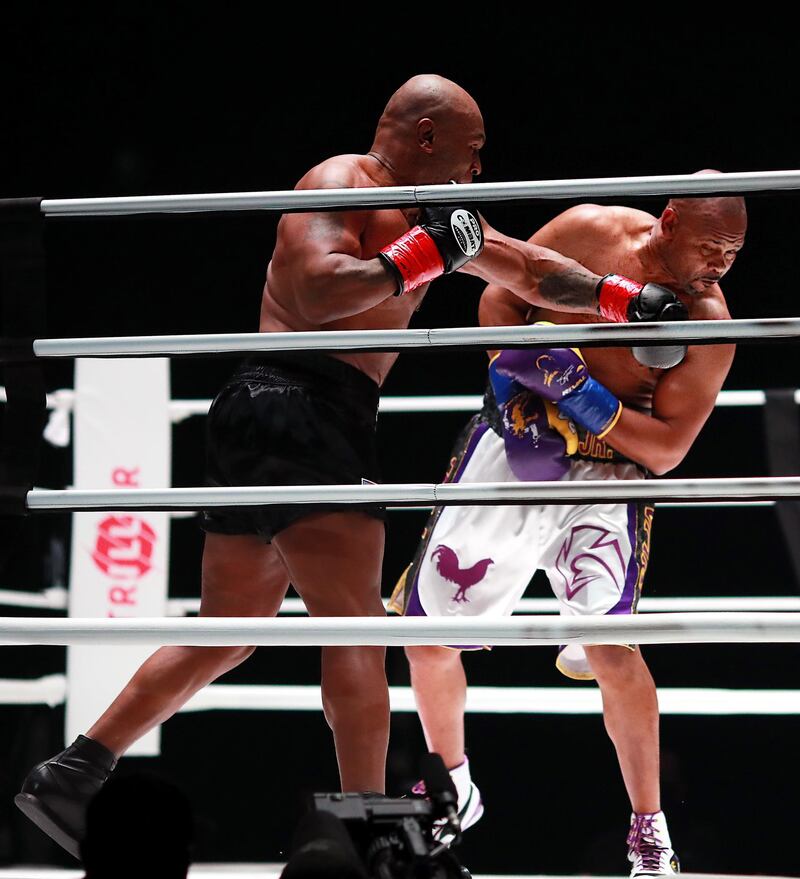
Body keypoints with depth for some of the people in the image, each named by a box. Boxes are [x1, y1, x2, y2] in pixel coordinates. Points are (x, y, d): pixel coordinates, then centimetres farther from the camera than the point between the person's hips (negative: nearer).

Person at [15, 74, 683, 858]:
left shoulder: (422, 215, 24)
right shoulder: (341, 185, -6)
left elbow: (524, 268, 30)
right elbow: (317, 293, -22)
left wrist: (627, 300, 22)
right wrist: (418, 257, -15)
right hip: (295, 404, -10)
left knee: (225, 633, 13)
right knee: (355, 624, -12)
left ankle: (68, 779, 15)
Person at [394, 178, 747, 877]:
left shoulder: (710, 325, -12)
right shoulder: (588, 232, -8)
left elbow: (666, 450, -14)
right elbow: (500, 298, 6)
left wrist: (584, 397, -26)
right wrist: (513, 365, -13)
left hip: (605, 469, -2)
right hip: (509, 448, 3)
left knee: (609, 647, -20)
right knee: (427, 636, 4)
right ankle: (452, 788, 29)